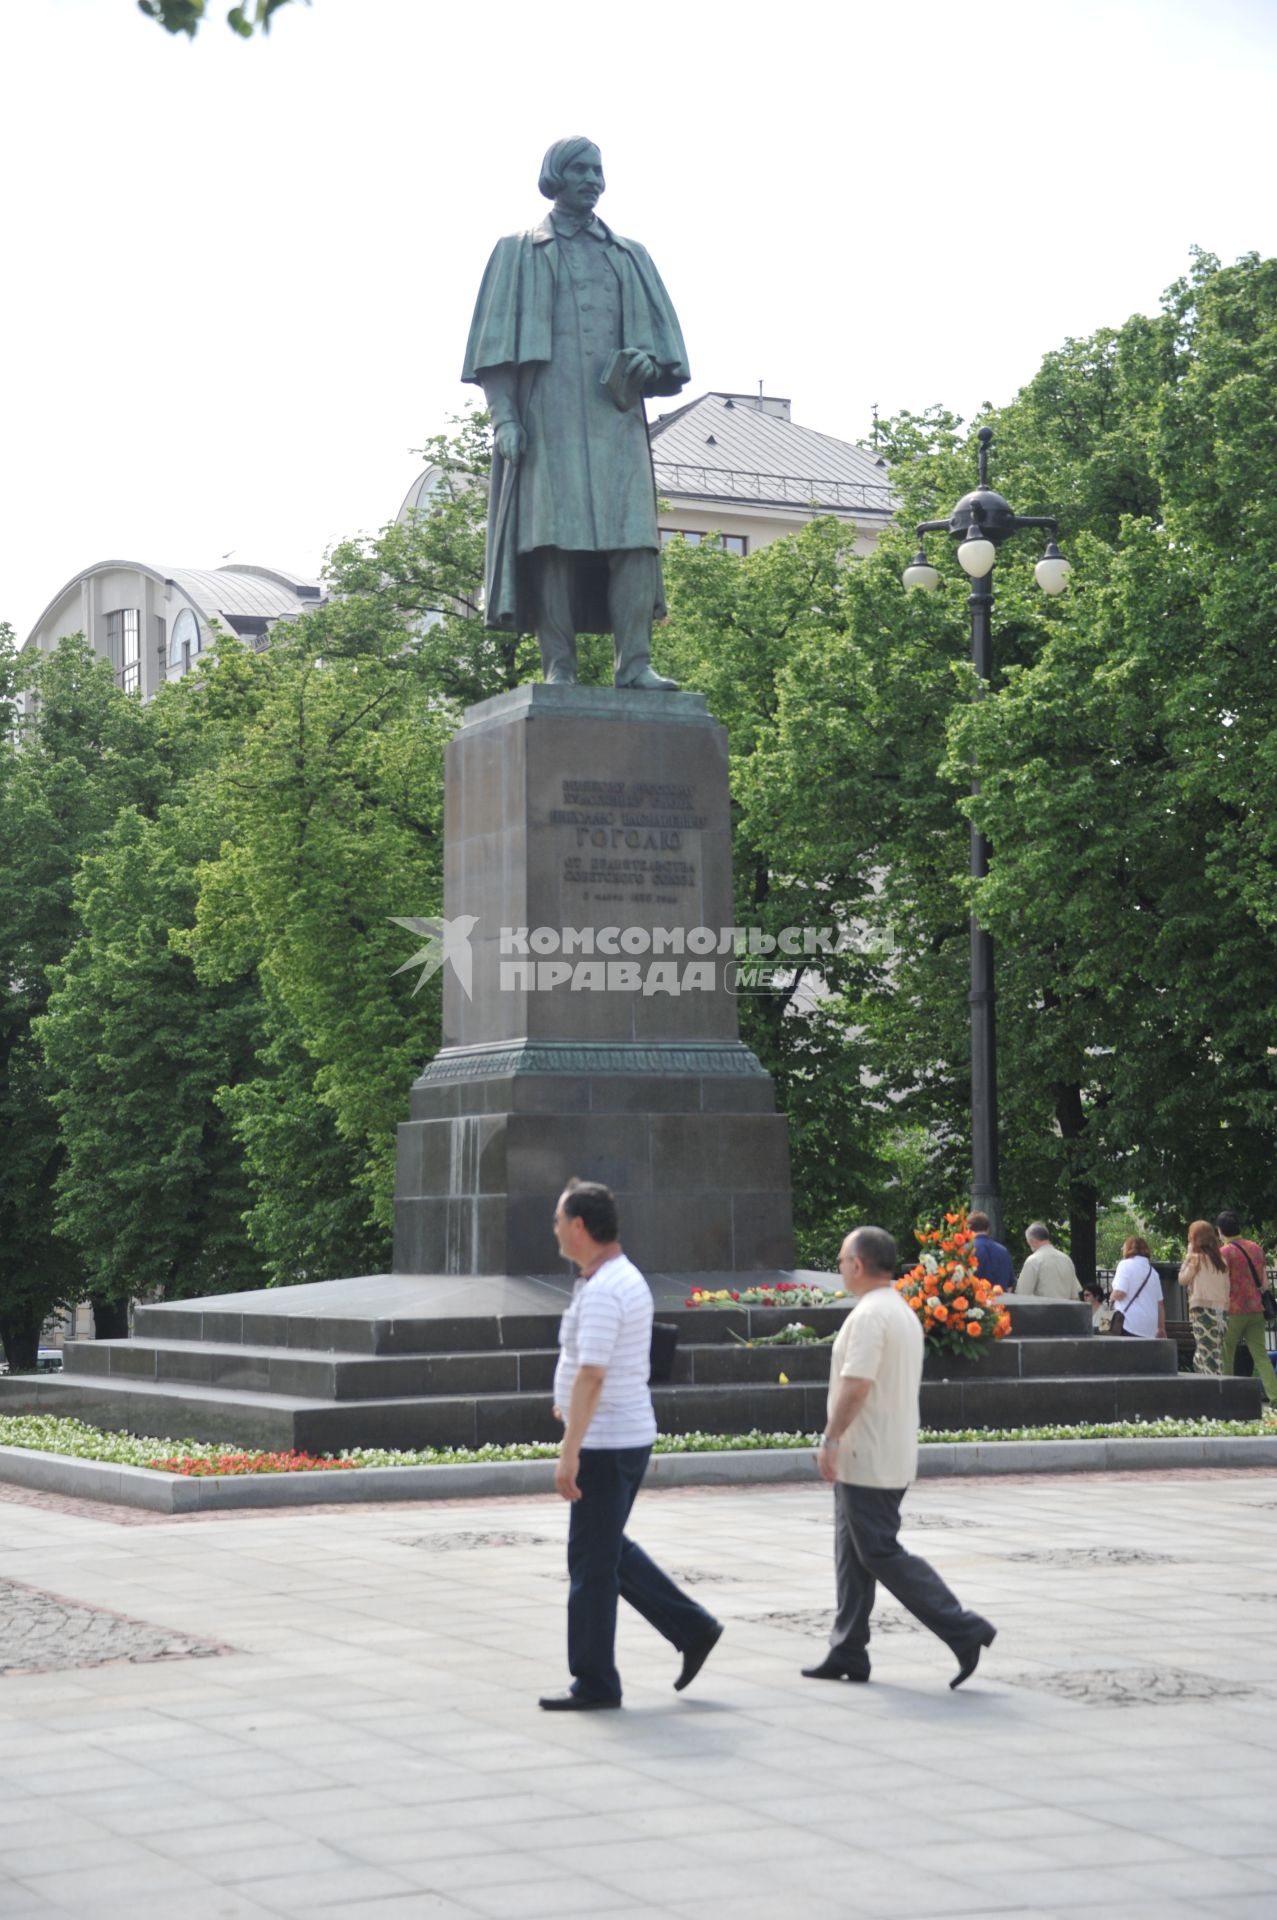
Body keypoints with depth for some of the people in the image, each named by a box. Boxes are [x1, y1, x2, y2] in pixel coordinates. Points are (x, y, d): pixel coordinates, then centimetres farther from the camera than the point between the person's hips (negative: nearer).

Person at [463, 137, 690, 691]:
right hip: (548, 412, -3)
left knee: (633, 532, -12)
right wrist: (502, 414, -8)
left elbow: (660, 331, 19)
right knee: (553, 535, -12)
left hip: (614, 412, 3)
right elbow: (497, 341, 6)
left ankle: (634, 665, -18)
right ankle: (559, 670, -15)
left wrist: (649, 360, -6)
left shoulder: (629, 257, 23)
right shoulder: (519, 254, 15)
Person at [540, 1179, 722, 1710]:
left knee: (592, 1561, 0)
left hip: (605, 1443, -10)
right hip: (628, 1434, 10)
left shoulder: (602, 1291, -21)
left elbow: (591, 1376, -27)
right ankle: (692, 1629, 19)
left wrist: (569, 1453, -29)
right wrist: (572, 1402, 37)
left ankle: (594, 1682, 8)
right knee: (610, 1550, 19)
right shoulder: (626, 1277, 11)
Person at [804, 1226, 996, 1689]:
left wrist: (830, 1439, -20)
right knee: (853, 1556, 13)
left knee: (880, 1554, -6)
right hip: (893, 1456, 10)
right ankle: (847, 1654, 14)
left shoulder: (869, 1315, -18)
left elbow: (856, 1386, -27)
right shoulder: (906, 1313, 14)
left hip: (867, 1460, -10)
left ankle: (963, 1631, -8)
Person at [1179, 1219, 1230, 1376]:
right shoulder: (1221, 1261, 13)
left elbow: (1182, 1279, 4)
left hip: (1203, 1310, -6)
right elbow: (1227, 1290, 12)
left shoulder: (1196, 1258, -5)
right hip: (1222, 1310, 6)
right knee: (1216, 1355, 9)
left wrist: (1187, 1255, 8)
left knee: (1205, 1354, -8)